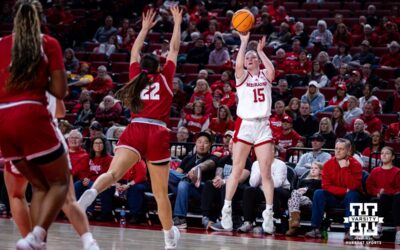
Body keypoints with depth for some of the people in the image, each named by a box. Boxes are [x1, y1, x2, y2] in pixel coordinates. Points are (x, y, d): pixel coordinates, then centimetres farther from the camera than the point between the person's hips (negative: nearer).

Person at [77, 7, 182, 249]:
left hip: (134, 131, 1)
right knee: (161, 191, 8)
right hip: (157, 133, -1)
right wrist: (177, 23, 32)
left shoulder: (136, 76, 18)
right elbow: (174, 49, 22)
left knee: (114, 172, -20)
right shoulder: (164, 78, 13)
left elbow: (135, 52, 35)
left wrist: (145, 28, 45)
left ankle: (92, 192, -52)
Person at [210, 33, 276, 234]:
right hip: (244, 125, -1)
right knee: (237, 170, -3)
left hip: (263, 126, 1)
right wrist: (244, 42, -12)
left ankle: (269, 213, 2)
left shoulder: (264, 76, 11)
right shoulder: (242, 76, 7)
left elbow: (271, 70, -13)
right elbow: (238, 65, -16)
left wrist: (260, 50, -6)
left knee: (266, 172, -1)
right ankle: (227, 209, 5)